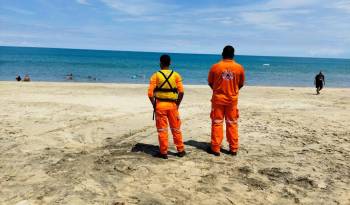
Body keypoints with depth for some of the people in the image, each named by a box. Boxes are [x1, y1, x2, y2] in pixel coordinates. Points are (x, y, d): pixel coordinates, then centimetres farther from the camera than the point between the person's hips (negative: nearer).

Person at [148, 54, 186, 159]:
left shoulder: (156, 75, -2)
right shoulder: (176, 75, 2)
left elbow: (150, 93, -9)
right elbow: (181, 92, -6)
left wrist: (154, 105, 3)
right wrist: (177, 104, 6)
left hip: (160, 104, -1)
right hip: (172, 105, 2)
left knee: (162, 130, 7)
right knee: (176, 129, 13)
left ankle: (163, 152, 14)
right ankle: (181, 150, 22)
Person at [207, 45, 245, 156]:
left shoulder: (215, 66, -8)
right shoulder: (239, 68, -4)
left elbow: (210, 83, 3)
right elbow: (241, 84, 7)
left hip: (218, 98, -1)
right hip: (232, 99, 1)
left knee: (217, 123, 6)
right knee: (232, 124, 10)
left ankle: (215, 148, 10)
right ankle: (233, 148, 15)